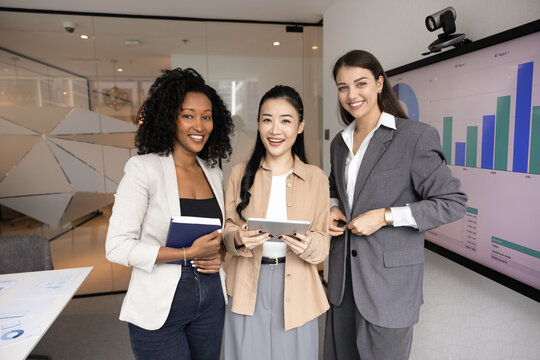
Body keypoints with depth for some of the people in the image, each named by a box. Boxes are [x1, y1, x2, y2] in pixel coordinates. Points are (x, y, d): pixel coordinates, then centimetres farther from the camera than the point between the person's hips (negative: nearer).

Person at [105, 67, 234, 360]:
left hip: (211, 300, 6)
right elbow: (117, 246, -16)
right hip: (160, 306, -5)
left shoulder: (213, 172, 5)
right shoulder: (143, 168, -13)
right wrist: (188, 254, -21)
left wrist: (217, 256, -5)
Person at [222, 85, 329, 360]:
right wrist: (239, 239, -17)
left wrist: (308, 245, -21)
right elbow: (227, 229, 4)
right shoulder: (240, 174, 0)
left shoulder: (316, 178, -2)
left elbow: (323, 243, 0)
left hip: (295, 290, 0)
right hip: (246, 289, 1)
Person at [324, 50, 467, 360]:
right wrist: (333, 208, 1)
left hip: (390, 279, -6)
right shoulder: (340, 142, 9)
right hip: (343, 276, 6)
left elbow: (453, 203, -12)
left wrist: (385, 216, -19)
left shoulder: (416, 136, -12)